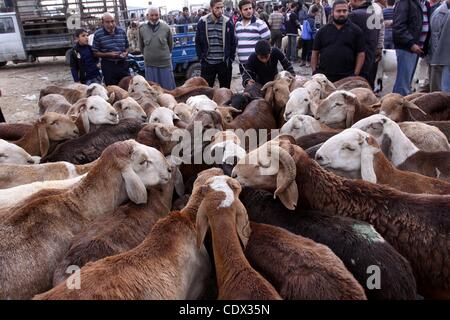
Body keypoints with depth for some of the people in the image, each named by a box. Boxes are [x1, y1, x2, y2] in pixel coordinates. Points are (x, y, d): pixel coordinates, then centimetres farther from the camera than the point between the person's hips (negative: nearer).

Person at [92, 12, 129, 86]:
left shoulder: (122, 31, 5)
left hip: (123, 64, 3)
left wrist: (125, 53, -5)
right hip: (108, 66, -3)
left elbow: (127, 47, 17)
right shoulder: (98, 34, -4)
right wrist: (109, 54, -15)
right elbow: (95, 53, -3)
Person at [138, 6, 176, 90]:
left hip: (165, 63, -1)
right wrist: (148, 55, 15)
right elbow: (141, 46, 13)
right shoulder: (142, 29, 0)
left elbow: (170, 44, 9)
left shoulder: (166, 27, -3)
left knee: (168, 88, 7)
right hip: (150, 64, 1)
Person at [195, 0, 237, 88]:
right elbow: (198, 42, 7)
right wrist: (201, 58, 1)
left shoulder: (228, 22, -1)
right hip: (207, 63, 0)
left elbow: (233, 43, 5)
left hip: (224, 63, 0)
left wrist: (231, 59, 0)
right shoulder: (202, 22, -1)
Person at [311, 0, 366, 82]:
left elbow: (360, 54, 3)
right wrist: (314, 73, 2)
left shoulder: (356, 30, 6)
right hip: (323, 76, 1)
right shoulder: (322, 31, 10)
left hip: (347, 78, -1)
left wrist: (356, 74, -5)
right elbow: (315, 53, 10)